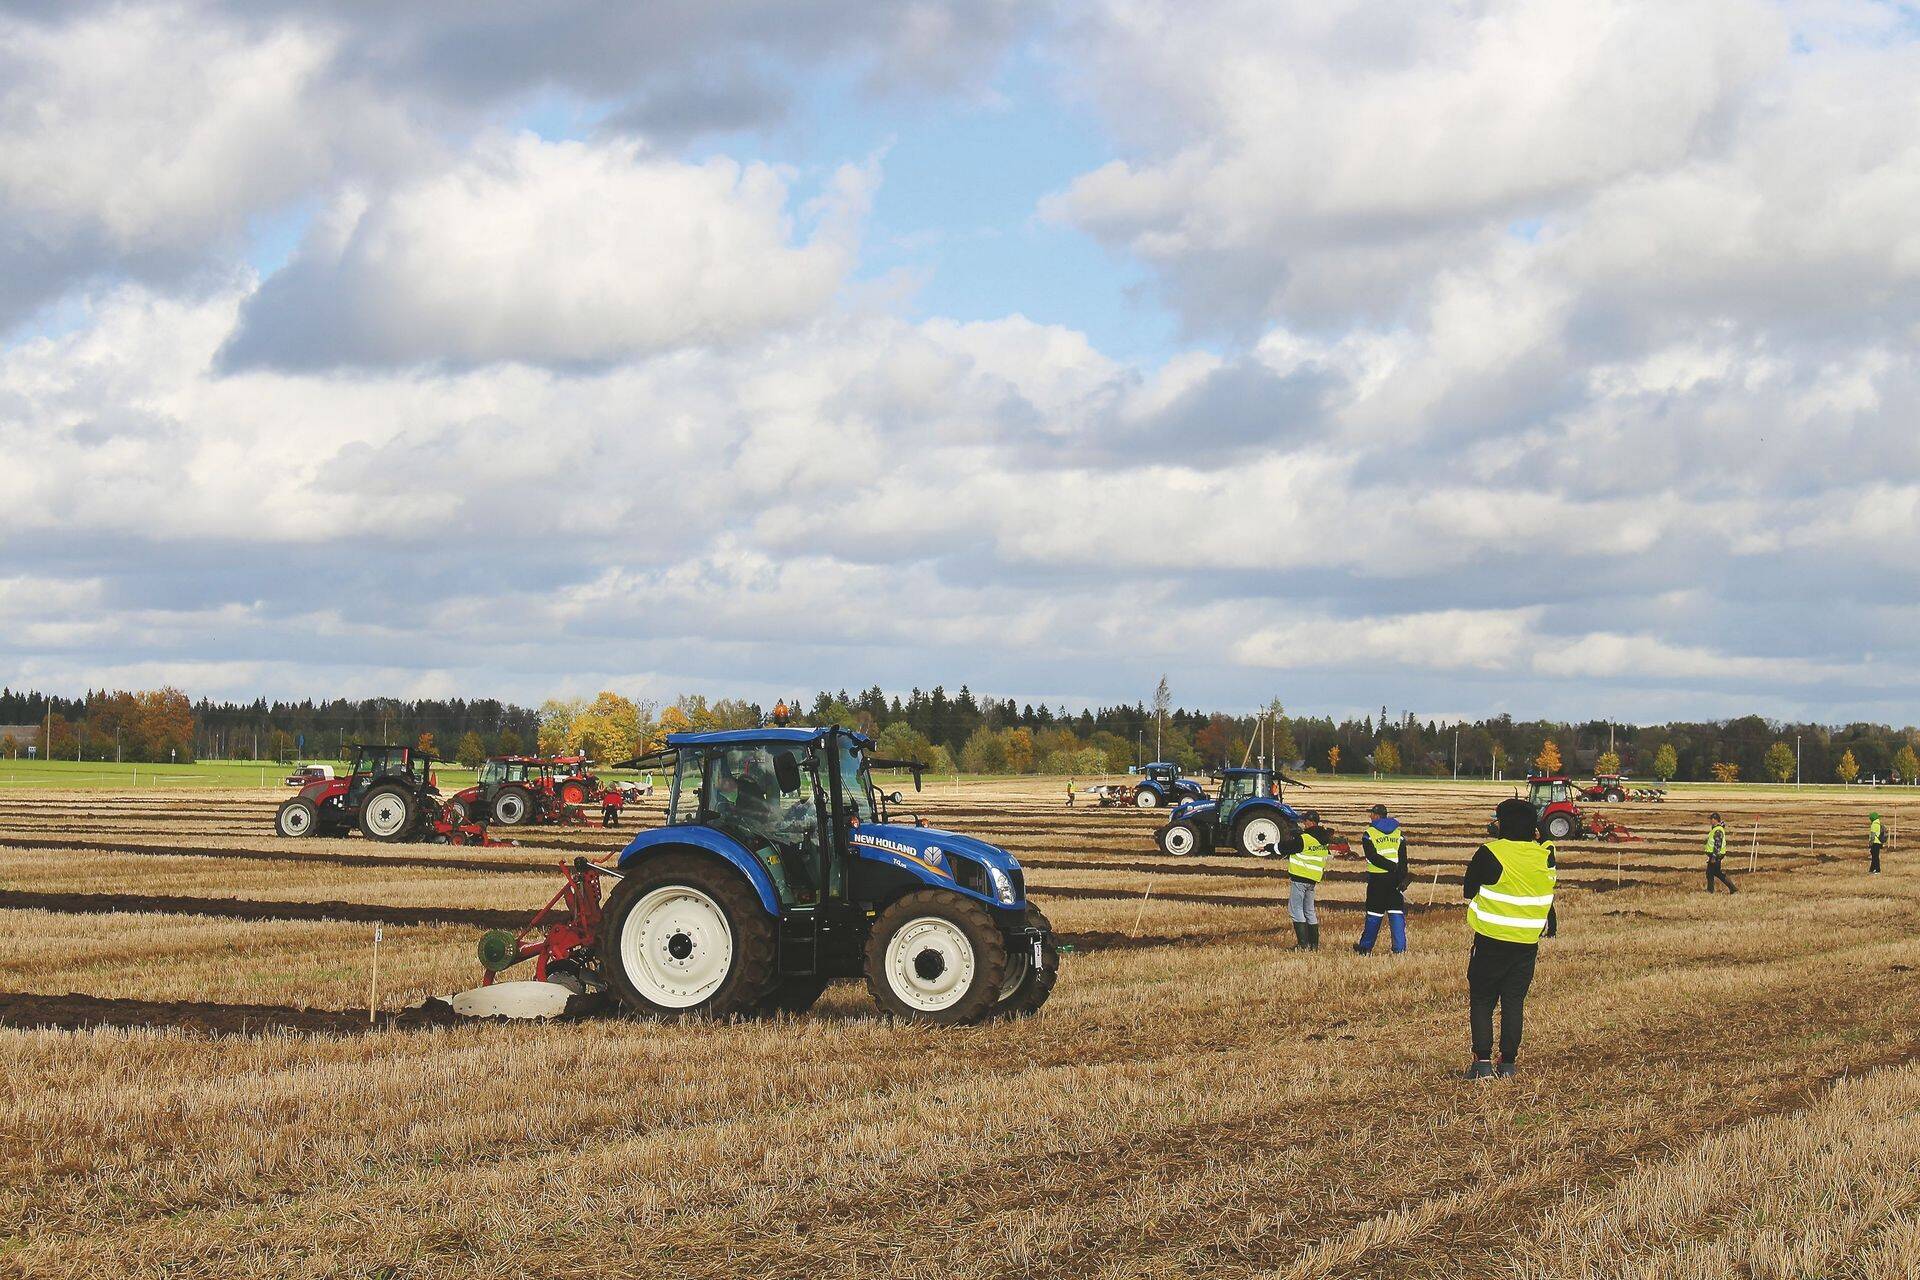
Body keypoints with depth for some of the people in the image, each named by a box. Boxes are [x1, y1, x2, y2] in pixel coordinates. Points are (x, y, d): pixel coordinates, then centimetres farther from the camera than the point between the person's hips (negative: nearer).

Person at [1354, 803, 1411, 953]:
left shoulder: (1369, 833, -3)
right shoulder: (1399, 832, 8)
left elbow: (1373, 857, -14)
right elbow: (1403, 859, 1)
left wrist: (1393, 867, -15)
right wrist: (1403, 880, -5)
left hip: (1377, 878, -3)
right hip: (1395, 879, 3)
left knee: (1374, 913, 5)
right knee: (1396, 912, 3)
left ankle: (1365, 947, 14)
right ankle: (1399, 948, -3)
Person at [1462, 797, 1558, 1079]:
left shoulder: (1489, 853, -14)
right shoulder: (1545, 855, -2)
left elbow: (1467, 891, -5)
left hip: (1491, 941, -4)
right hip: (1527, 943, 4)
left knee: (1482, 1001, 6)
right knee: (1514, 1003, 11)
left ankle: (1482, 1061, -1)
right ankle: (1508, 1061, 9)